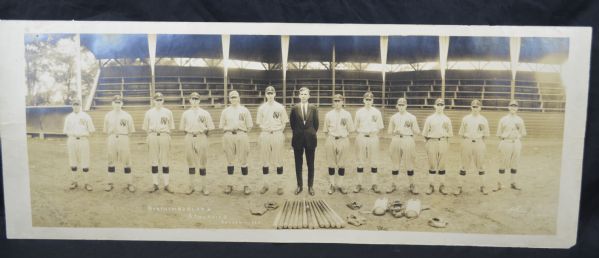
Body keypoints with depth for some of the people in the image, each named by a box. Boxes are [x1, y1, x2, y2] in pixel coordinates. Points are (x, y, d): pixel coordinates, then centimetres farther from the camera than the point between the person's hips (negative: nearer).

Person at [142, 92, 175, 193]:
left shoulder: (168, 112, 9)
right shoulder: (149, 112, 10)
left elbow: (171, 127, 10)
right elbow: (145, 127, 10)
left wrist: (164, 133, 0)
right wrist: (152, 134, 1)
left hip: (164, 136, 0)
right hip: (152, 137, 0)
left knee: (165, 161, 0)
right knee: (154, 161, 3)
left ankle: (166, 185, 5)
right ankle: (155, 184, 10)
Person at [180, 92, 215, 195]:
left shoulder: (205, 113, 4)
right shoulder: (185, 113, 11)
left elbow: (210, 128, 2)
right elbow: (182, 128, 11)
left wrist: (204, 130, -9)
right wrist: (189, 132, 1)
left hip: (201, 138, -2)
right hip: (189, 138, 2)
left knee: (202, 163, 1)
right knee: (190, 162, 7)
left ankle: (204, 186, 8)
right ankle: (191, 186, 16)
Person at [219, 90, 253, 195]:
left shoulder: (244, 110, 5)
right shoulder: (225, 111, 9)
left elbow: (249, 126, 5)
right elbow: (221, 126, 12)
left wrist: (242, 132, 4)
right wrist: (229, 130, 3)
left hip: (241, 136, -2)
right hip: (228, 136, 2)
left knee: (243, 161, -1)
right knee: (230, 161, 7)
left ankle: (245, 185, 4)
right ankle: (229, 184, 14)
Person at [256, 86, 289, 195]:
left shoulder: (280, 107, 3)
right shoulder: (262, 108, 7)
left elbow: (284, 123, 6)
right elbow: (259, 123, 10)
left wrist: (278, 131, -5)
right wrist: (266, 129, -4)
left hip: (277, 134, -1)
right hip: (265, 135, 2)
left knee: (278, 160, 0)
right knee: (265, 160, 5)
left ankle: (280, 186, 6)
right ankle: (265, 185, 14)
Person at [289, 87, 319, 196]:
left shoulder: (313, 108, 1)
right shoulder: (294, 109, 0)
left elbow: (316, 124, 6)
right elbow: (292, 123, 7)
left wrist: (311, 134, 6)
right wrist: (298, 133, 7)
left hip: (310, 139, 0)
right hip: (298, 139, 0)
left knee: (310, 164, 6)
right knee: (298, 164, 7)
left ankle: (310, 186, 16)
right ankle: (299, 185, 19)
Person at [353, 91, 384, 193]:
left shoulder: (376, 112, 5)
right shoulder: (359, 112, 7)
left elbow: (380, 127, 7)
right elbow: (356, 126, 10)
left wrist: (374, 132, -5)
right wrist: (361, 132, -1)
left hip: (373, 138, 0)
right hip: (361, 137, 0)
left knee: (374, 161, 2)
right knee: (361, 161, 2)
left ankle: (374, 184, 9)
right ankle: (359, 184, 6)